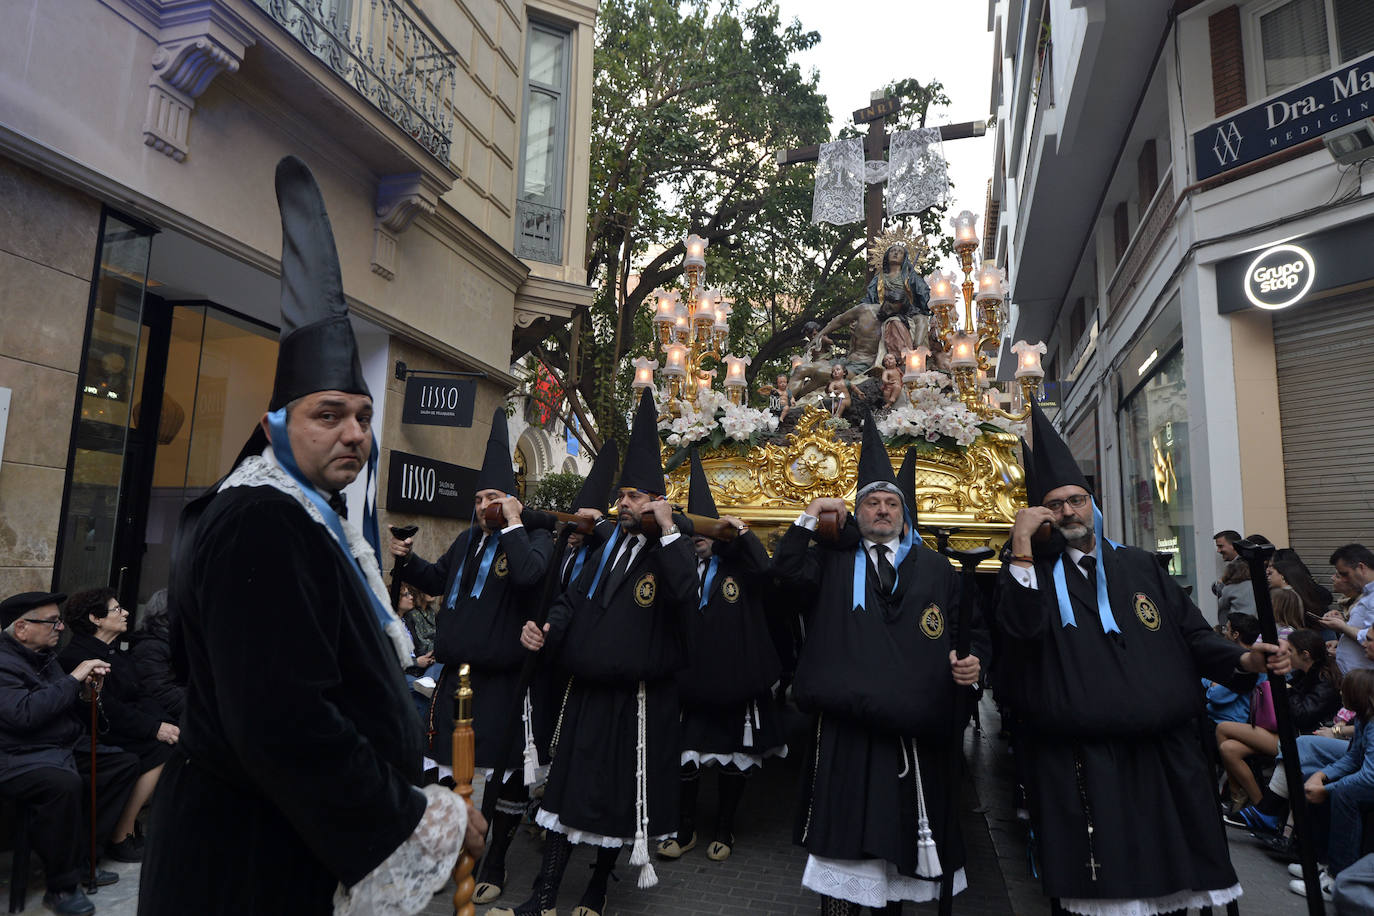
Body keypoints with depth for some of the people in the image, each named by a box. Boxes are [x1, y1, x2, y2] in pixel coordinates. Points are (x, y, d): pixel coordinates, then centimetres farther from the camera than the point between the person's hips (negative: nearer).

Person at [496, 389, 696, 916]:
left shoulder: (669, 550, -8)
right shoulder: (609, 542, 9)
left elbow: (686, 595, -29)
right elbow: (575, 596, 12)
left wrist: (668, 529, -27)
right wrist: (547, 629, -7)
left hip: (636, 698, -5)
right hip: (585, 689, 5)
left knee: (618, 793, 11)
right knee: (566, 786, 11)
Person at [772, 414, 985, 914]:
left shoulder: (935, 567, 12)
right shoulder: (834, 560, 11)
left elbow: (970, 626, 13)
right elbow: (785, 569, -2)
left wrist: (972, 658, -6)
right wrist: (810, 516, -2)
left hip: (916, 724, 2)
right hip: (845, 722, -1)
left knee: (903, 830, 13)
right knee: (845, 830, 4)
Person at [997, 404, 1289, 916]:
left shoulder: (1139, 567, 13)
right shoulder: (1030, 572, 1)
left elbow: (1191, 634, 11)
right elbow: (1022, 630, -18)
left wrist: (1242, 661, -8)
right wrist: (1022, 544, -20)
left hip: (1165, 757, 4)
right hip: (1082, 767, -3)